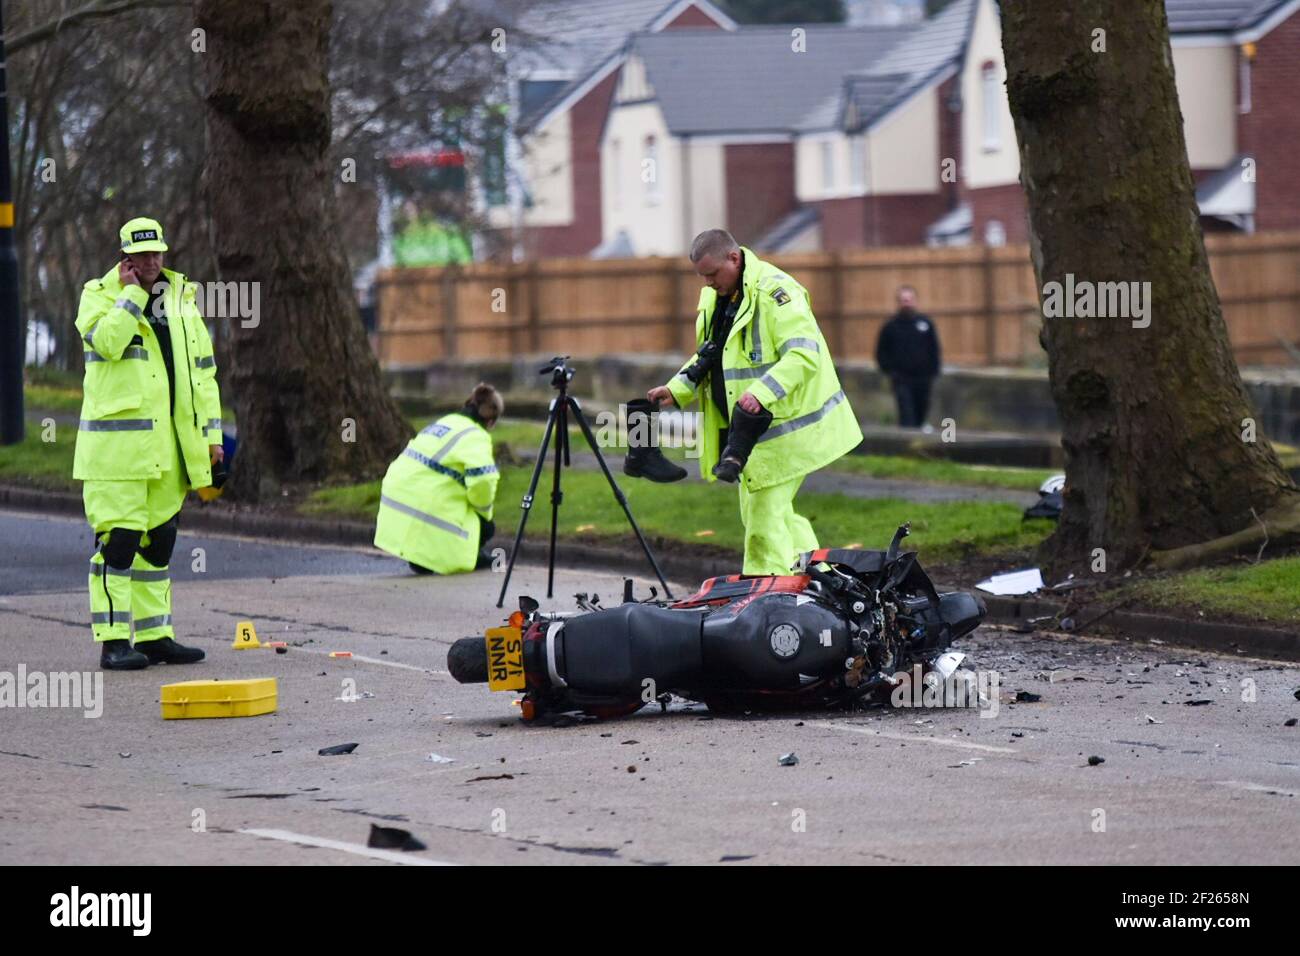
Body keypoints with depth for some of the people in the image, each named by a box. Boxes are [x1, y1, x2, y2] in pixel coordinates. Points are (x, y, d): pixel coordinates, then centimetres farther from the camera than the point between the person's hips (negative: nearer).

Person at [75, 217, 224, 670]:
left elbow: (202, 371, 17)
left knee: (159, 542, 11)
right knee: (118, 540, -10)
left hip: (167, 444, 6)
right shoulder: (99, 295, -1)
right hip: (116, 442, -6)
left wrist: (211, 433, 12)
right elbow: (106, 341, -22)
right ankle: (113, 641, -8)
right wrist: (132, 293, -15)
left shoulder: (182, 299, 15)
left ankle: (153, 636, 18)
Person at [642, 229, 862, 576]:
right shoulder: (715, 297, 11)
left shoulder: (774, 291, -18)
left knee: (764, 514, -9)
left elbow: (804, 355, -25)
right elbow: (707, 358, 22)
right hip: (746, 426, 10)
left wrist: (762, 392, -36)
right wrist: (677, 390, 6)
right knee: (767, 511, 14)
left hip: (783, 423, -10)